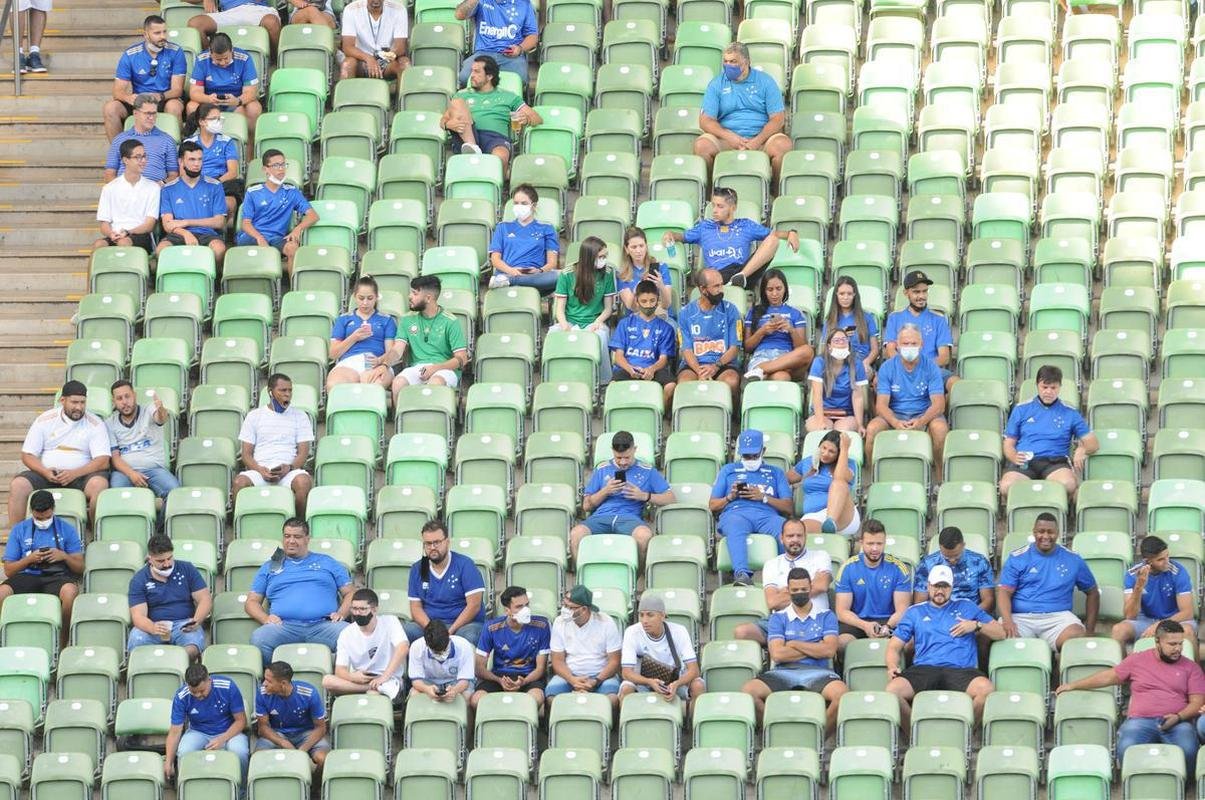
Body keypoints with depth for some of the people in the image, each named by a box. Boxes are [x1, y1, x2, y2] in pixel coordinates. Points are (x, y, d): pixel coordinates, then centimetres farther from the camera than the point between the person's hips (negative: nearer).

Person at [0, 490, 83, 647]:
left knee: (70, 591, -38)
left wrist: (64, 556, -8)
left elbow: (80, 568, 12)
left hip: (57, 576, -1)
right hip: (28, 576, 1)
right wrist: (29, 559, -6)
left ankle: (63, 644, -23)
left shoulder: (66, 529, 14)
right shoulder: (19, 530, 16)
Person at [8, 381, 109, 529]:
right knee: (18, 485, -26)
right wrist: (45, 472, -15)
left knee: (99, 484, -34)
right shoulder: (45, 420, 8)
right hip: (47, 475, 2)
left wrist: (74, 474, -21)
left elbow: (103, 461, -6)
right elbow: (27, 455, 6)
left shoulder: (95, 424, 3)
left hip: (79, 476, -2)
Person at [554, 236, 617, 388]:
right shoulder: (567, 275, 1)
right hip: (569, 321, 0)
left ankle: (603, 381, -21)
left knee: (600, 336, -37)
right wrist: (564, 324, -19)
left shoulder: (607, 274, 4)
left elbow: (608, 307, 7)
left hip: (594, 322, 0)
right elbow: (560, 307, 2)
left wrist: (598, 322, -13)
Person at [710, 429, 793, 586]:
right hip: (736, 513, -1)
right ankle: (742, 574, -61)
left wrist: (763, 497, 3)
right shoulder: (728, 470, 33)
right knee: (735, 528, -41)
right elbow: (713, 505, 25)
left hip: (767, 515, 1)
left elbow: (789, 508, 18)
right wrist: (730, 497, 5)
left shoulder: (775, 473, 32)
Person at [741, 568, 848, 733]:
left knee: (841, 693, -36)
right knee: (749, 691, -30)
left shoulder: (826, 616, 19)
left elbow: (829, 650, 2)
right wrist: (815, 649, 2)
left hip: (817, 672, -1)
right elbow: (777, 654, 1)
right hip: (783, 673, 1)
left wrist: (793, 644, 4)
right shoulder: (778, 618, 18)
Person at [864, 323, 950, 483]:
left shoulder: (931, 367, -2)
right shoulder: (887, 368, 0)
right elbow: (881, 404, -8)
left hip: (925, 414, -1)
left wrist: (921, 421, -31)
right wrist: (896, 422, -30)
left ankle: (940, 478, -19)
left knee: (940, 427, -34)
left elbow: (938, 404, -10)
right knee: (872, 428, -29)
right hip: (895, 415, 1)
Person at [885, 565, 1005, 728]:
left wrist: (976, 625, 6)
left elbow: (1000, 633, 26)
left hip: (960, 670, -1)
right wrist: (892, 667, -1)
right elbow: (894, 646, 21)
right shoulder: (915, 612, 26)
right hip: (924, 669, 1)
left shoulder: (967, 607, 26)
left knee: (986, 689, -35)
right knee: (892, 690, -32)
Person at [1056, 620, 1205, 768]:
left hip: (1176, 723, 0)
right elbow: (1108, 677, 25)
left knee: (1188, 750, -35)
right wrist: (1073, 685, 28)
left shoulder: (1191, 667, 13)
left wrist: (1178, 717, -12)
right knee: (1127, 749, -33)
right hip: (1141, 721, 0)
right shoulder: (1137, 660, 16)